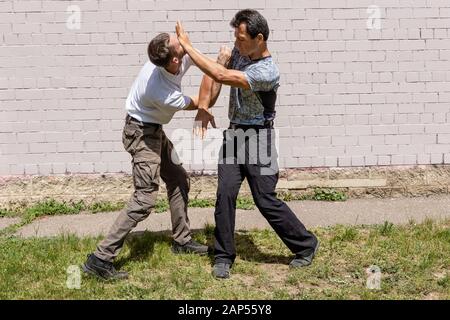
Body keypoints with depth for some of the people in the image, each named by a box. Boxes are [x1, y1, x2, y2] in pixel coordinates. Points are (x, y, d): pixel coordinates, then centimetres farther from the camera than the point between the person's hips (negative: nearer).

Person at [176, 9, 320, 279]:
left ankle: (306, 245, 16)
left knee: (265, 199, -4)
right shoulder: (240, 51, 3)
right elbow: (214, 75, 12)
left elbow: (221, 76, -29)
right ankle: (224, 256, 9)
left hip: (258, 137, -6)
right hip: (234, 133, 6)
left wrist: (187, 46, -22)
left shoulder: (268, 72, -23)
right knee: (225, 193, -3)